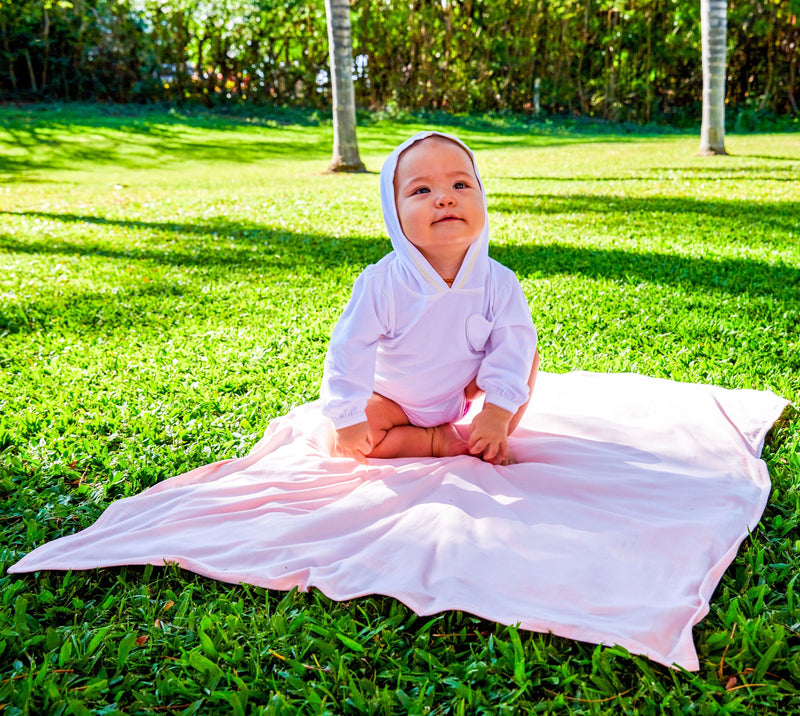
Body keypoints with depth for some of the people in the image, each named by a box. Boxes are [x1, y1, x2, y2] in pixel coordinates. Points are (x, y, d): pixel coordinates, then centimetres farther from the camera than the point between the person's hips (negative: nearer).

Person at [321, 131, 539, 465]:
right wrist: (348, 419, -25)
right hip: (394, 400, -2)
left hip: (463, 395, 2)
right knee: (341, 442, -22)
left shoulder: (499, 282, -20)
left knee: (527, 358, -10)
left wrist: (498, 412, -26)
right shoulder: (381, 284, -27)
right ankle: (436, 441, -10)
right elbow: (350, 348, -22)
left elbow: (511, 345, -17)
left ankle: (489, 439, -4)